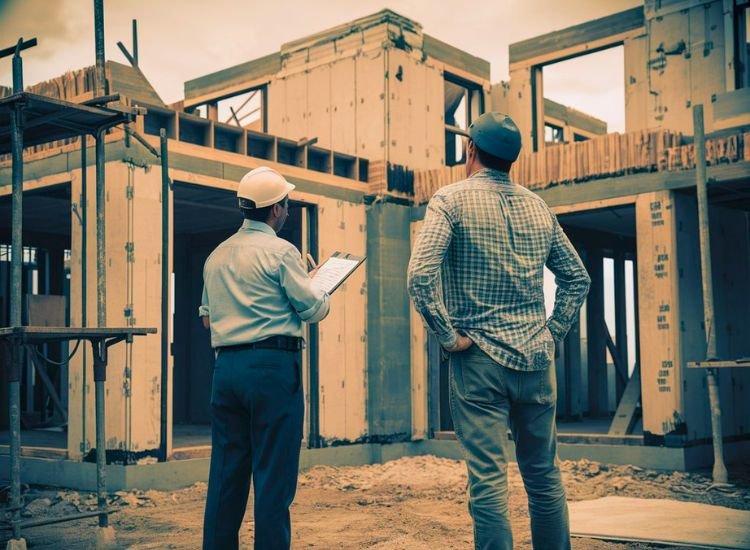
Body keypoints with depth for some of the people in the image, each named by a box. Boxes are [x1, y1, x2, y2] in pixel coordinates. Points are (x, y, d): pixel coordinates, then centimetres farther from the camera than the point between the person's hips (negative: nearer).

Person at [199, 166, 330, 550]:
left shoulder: (217, 255, 14)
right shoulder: (280, 251, -7)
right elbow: (314, 309, -5)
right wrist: (322, 294, 16)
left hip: (226, 366, 7)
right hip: (272, 365, -6)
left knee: (226, 471, 11)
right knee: (273, 472, -1)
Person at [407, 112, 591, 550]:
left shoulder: (451, 200, -5)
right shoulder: (538, 207, 10)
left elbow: (421, 275, -18)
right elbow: (578, 278, 15)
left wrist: (449, 336, -10)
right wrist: (554, 332, 14)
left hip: (479, 358, -4)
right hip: (536, 359, 5)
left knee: (489, 480, -2)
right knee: (544, 476, 14)